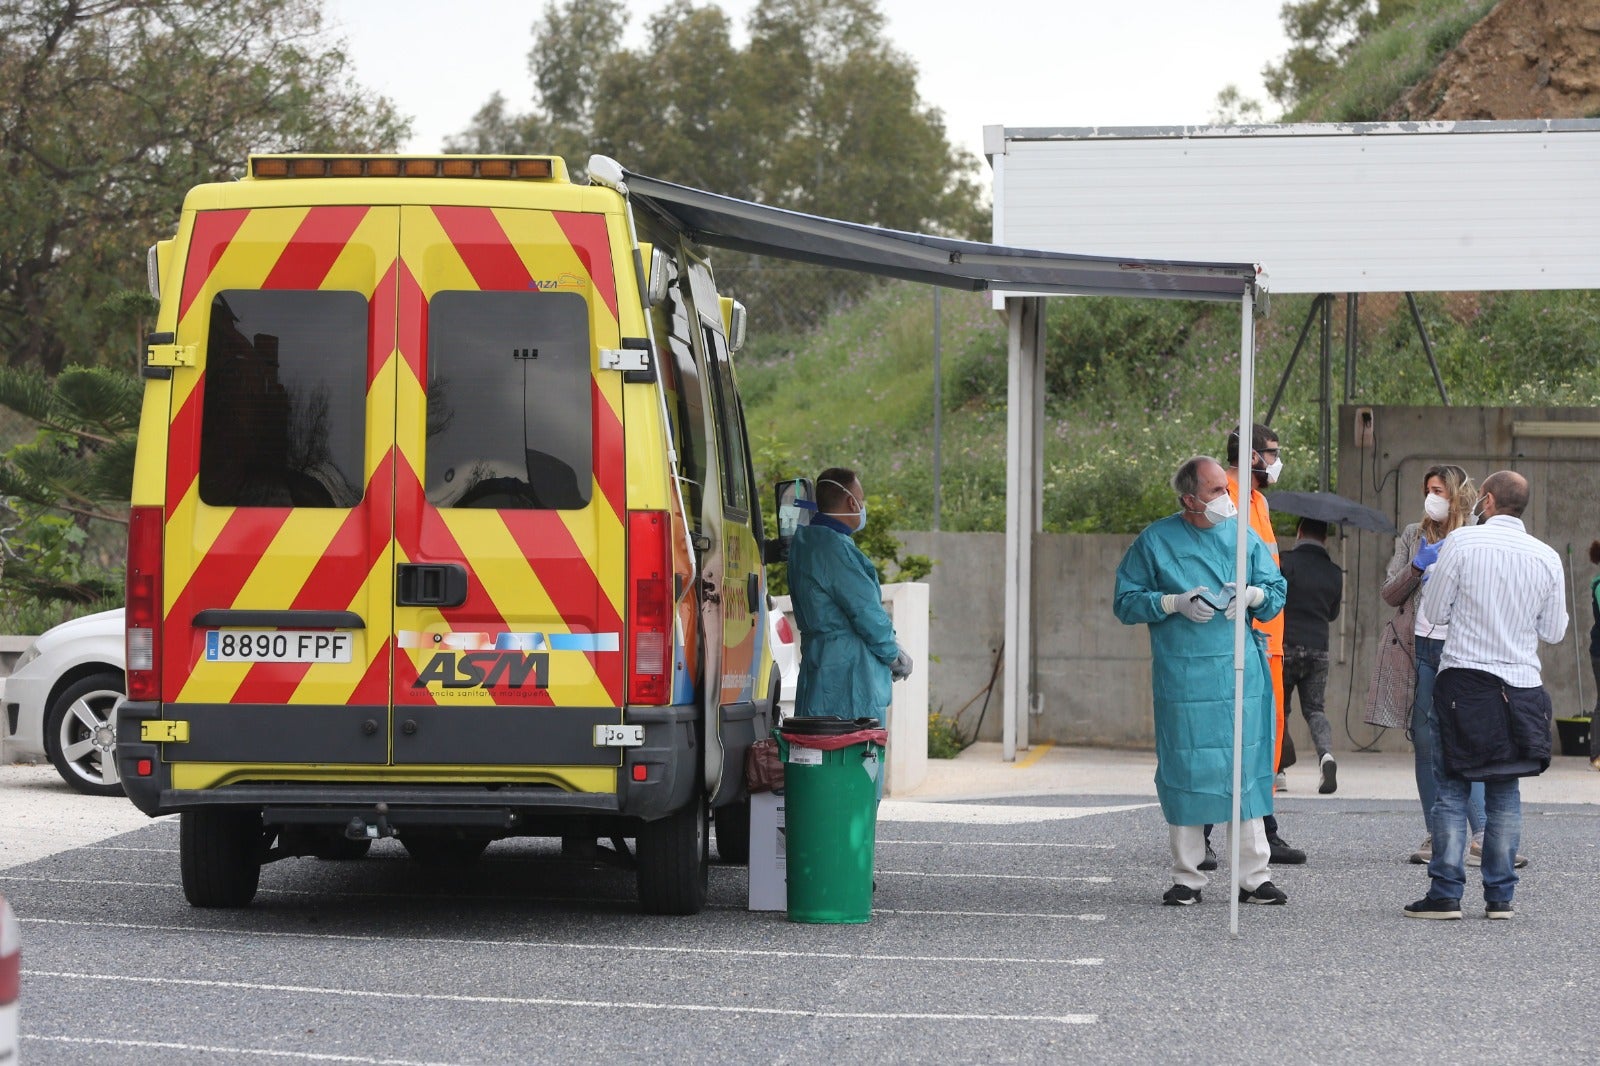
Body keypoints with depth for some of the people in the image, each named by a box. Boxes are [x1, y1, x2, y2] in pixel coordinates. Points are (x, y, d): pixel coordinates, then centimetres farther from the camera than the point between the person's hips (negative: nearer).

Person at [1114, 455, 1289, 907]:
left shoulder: (1243, 534, 10)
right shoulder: (1156, 541, 2)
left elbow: (1277, 592, 14)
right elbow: (1127, 602, 3)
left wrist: (1254, 594, -7)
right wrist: (1175, 603, -11)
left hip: (1241, 671, 2)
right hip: (1182, 678, -2)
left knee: (1246, 768, 1)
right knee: (1185, 770, 0)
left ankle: (1254, 876, 6)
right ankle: (1187, 877, 9)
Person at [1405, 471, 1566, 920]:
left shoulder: (1461, 542, -7)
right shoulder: (1546, 557, 1)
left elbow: (1434, 610, -2)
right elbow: (1555, 631, 8)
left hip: (1465, 677, -3)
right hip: (1521, 685, 3)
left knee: (1453, 787, 1)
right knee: (1505, 791, 9)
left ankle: (1446, 895, -3)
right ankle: (1500, 896, 8)